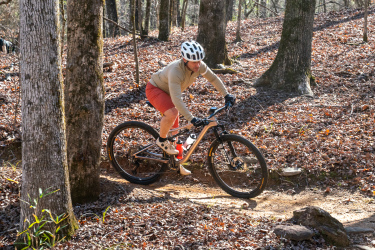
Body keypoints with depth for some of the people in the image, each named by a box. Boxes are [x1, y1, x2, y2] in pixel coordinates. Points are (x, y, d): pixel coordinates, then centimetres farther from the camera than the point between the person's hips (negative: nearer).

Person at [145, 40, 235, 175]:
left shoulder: (199, 66, -20)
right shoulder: (176, 71, -40)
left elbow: (213, 78, 1)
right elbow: (177, 99, -46)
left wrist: (226, 95, -3)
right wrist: (191, 118, -51)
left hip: (168, 93, 7)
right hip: (154, 89, -7)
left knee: (173, 128, 10)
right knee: (172, 113, -35)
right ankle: (161, 140, -8)